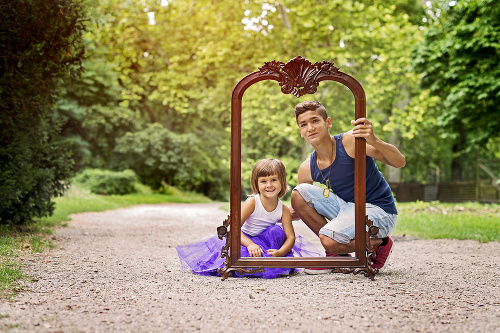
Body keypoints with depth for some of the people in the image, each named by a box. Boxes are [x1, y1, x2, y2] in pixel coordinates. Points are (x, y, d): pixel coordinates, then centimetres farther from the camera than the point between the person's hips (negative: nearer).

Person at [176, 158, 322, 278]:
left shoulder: (284, 210, -9)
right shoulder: (252, 202, -20)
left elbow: (291, 237, -11)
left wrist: (279, 253, -32)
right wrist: (250, 244, -40)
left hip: (266, 240, 4)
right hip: (245, 239, -3)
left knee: (277, 231, -27)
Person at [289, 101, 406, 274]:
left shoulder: (350, 141, -18)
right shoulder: (307, 169, -2)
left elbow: (400, 162, -24)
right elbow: (299, 209, 11)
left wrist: (374, 141, -42)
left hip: (378, 210, -6)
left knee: (329, 239, -29)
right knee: (299, 194, -9)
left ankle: (378, 243, 1)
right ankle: (337, 254, 0)